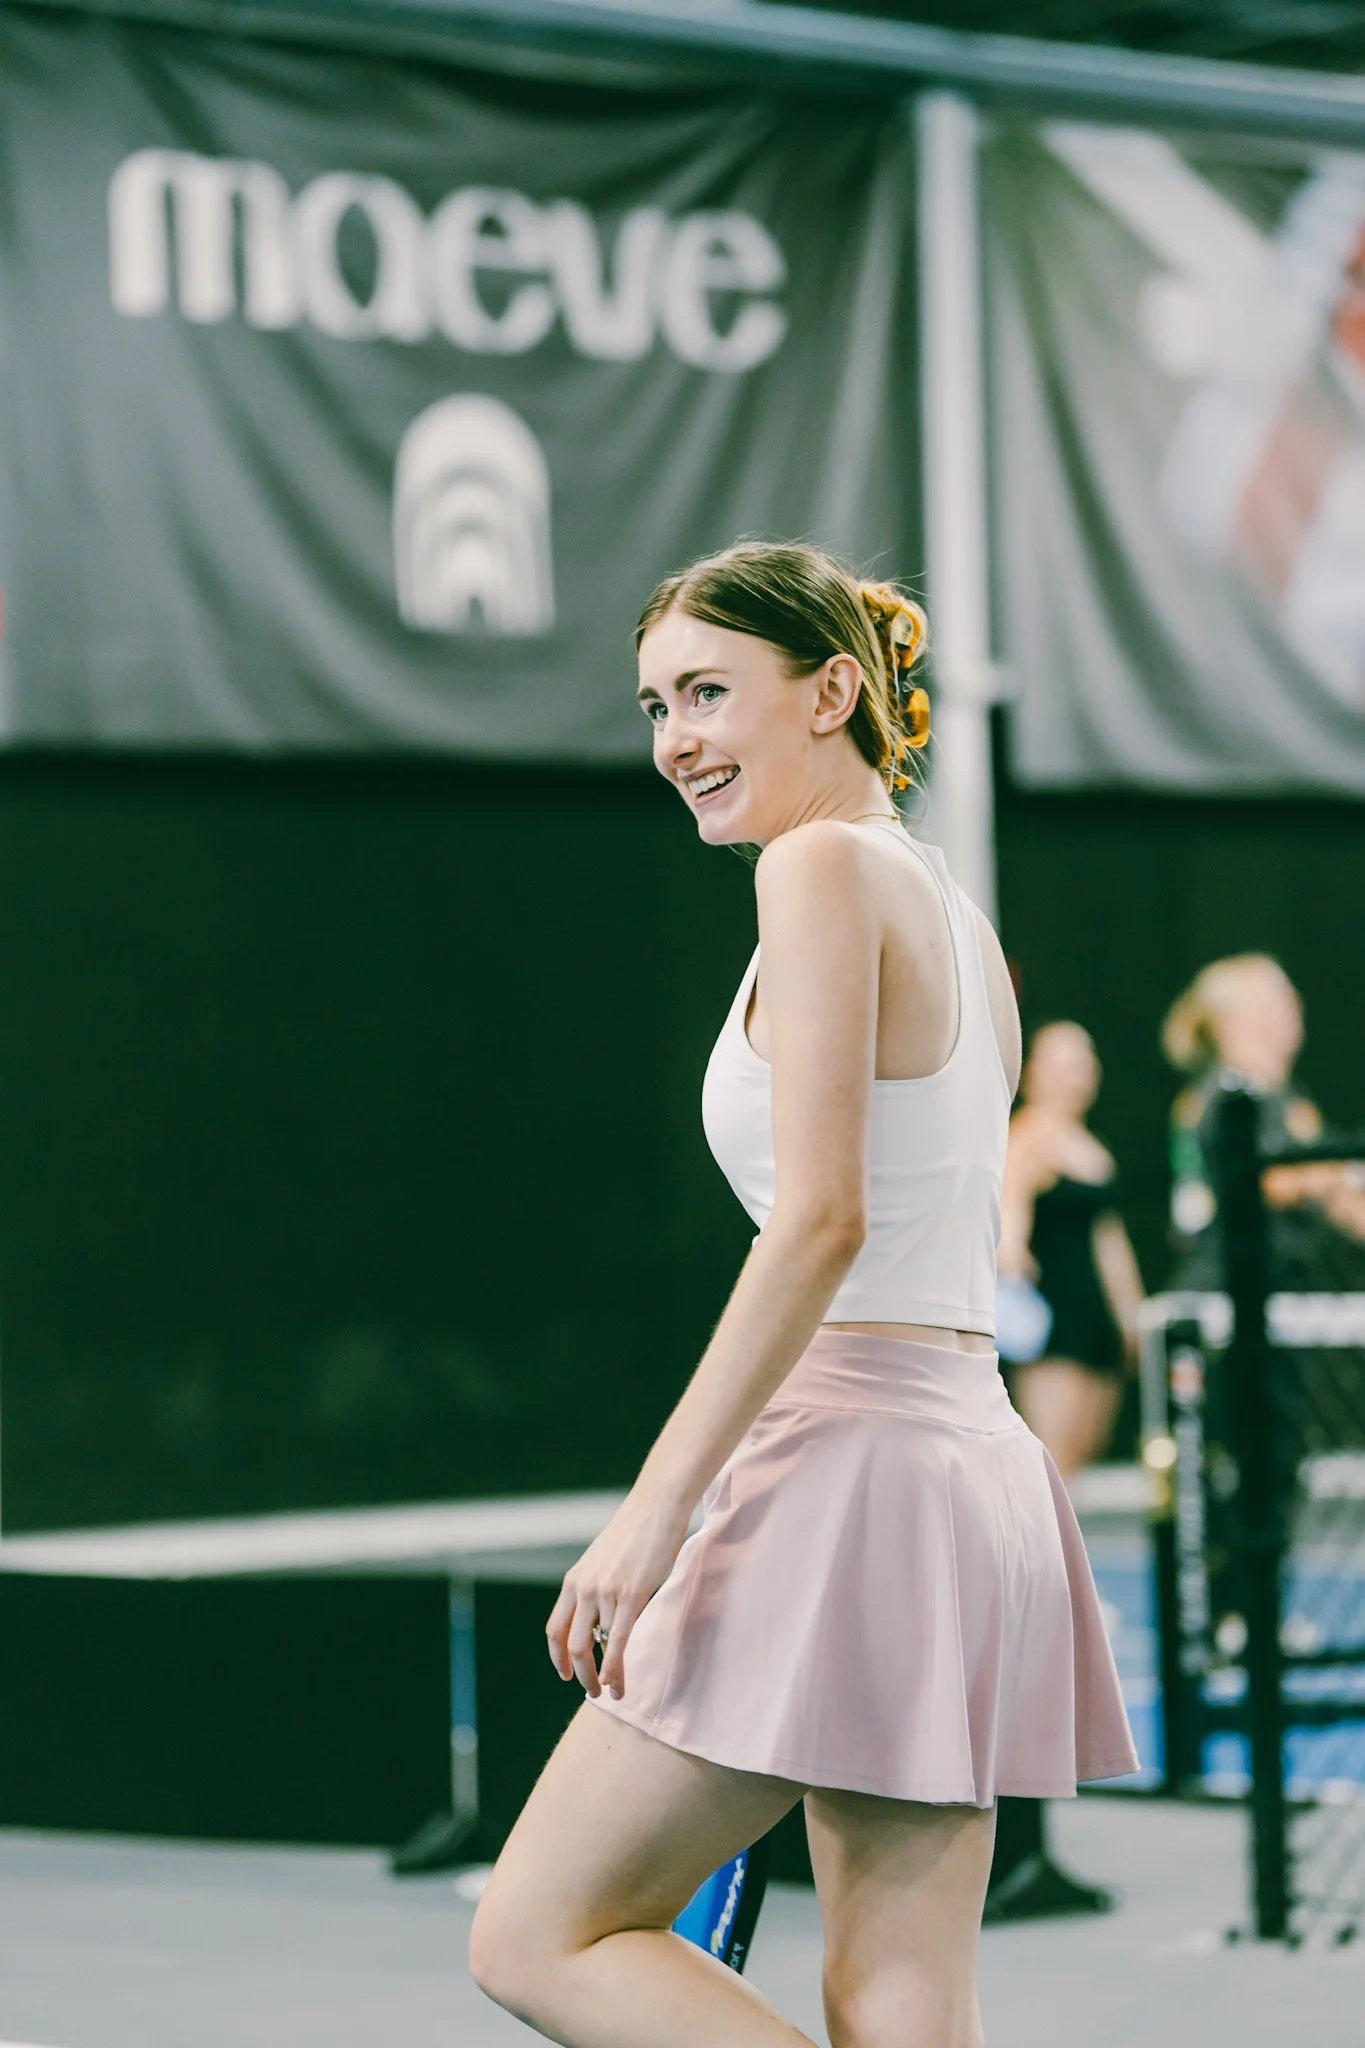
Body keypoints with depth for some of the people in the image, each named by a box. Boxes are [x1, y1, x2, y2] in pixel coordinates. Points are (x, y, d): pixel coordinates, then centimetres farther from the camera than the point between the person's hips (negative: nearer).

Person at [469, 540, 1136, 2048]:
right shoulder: (958, 921, 19)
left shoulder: (826, 867, -9)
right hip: (975, 1465, 9)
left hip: (847, 1469, -9)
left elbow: (822, 1220, -18)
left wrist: (653, 1511, -19)